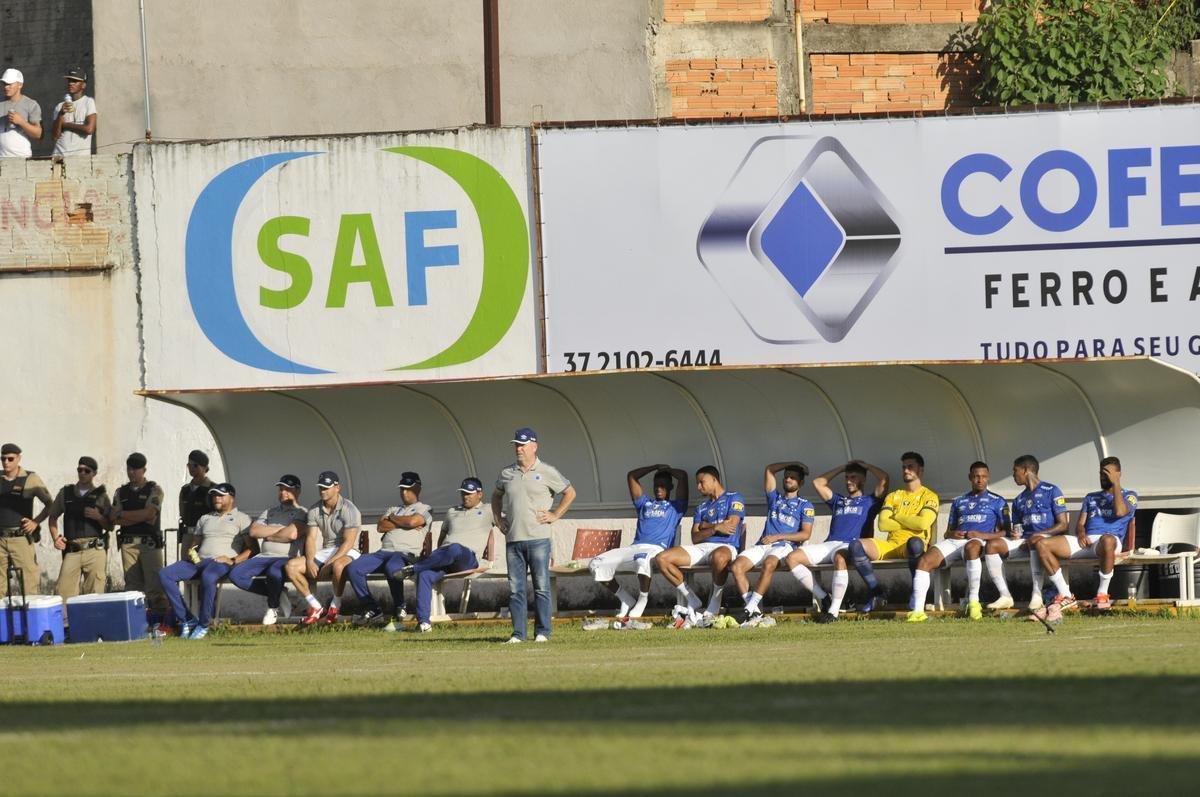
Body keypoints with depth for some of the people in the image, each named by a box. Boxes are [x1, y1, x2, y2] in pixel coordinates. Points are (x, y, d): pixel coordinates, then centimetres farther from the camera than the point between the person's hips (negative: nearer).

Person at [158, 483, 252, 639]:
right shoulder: (205, 519, 29)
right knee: (164, 574, -18)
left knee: (208, 577, -43)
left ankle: (203, 625, -28)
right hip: (199, 560, 6)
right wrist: (191, 553, 6)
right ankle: (186, 620, -18)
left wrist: (233, 561, -14)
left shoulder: (241, 518, 11)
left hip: (222, 562, -6)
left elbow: (251, 548, 1)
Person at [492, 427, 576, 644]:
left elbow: (570, 493, 8)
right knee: (515, 588, 2)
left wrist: (555, 515, 0)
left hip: (538, 538, -4)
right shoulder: (507, 474, 12)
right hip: (513, 538, 4)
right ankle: (518, 633, 5)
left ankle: (542, 632, 1)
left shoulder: (547, 472, 1)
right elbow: (496, 496, 28)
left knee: (541, 586, -3)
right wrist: (499, 519, 16)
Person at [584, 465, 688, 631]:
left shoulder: (675, 507, 21)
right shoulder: (645, 504, 34)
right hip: (634, 548, 6)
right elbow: (631, 476, 37)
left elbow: (683, 476, 13)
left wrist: (667, 469, 29)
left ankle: (636, 613, -34)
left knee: (644, 560, -44)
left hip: (657, 549, -6)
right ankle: (627, 602, -3)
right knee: (596, 565, -13)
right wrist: (656, 468, 39)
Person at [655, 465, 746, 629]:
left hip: (725, 547, -6)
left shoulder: (734, 498, 9)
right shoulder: (702, 507, 27)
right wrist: (715, 528, -5)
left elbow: (731, 526, -7)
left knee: (719, 556, -47)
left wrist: (706, 526, 7)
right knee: (662, 559, -15)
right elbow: (695, 538, 13)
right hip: (701, 548, 6)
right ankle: (692, 601, -10)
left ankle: (714, 607, -27)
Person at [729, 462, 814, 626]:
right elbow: (769, 470, 28)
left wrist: (778, 537, -6)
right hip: (763, 545, 5)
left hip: (785, 545, -5)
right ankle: (755, 611, -31)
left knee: (769, 564, -39)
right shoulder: (775, 498, 28)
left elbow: (806, 534, 1)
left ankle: (750, 609, -39)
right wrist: (792, 464, 26)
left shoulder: (805, 505, 14)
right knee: (737, 566, -25)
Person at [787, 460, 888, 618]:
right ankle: (823, 597, -16)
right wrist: (842, 468, 38)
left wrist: (865, 466, 24)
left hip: (850, 546, -6)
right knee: (791, 559, -18)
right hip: (829, 545, 6)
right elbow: (818, 482, 36)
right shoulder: (838, 500, 35)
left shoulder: (869, 501, 21)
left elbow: (884, 479, 9)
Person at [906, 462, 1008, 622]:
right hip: (954, 542, 4)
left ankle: (973, 602, -40)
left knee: (971, 547, -44)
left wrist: (981, 535, -8)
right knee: (925, 560, -24)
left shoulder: (997, 502, 17)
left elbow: (1005, 532, 8)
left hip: (978, 541, -4)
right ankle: (917, 610, -33)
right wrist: (952, 534, 3)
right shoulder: (958, 502, 29)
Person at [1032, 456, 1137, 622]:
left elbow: (1120, 511, -7)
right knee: (1042, 544, -16)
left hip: (1110, 539, -5)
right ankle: (1065, 596, -18)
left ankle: (1103, 594, -29)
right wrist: (1081, 533, -3)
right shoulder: (1091, 498, 32)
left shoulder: (1129, 496, 16)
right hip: (1085, 541, 5)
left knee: (1107, 540, -47)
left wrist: (1116, 484, 0)